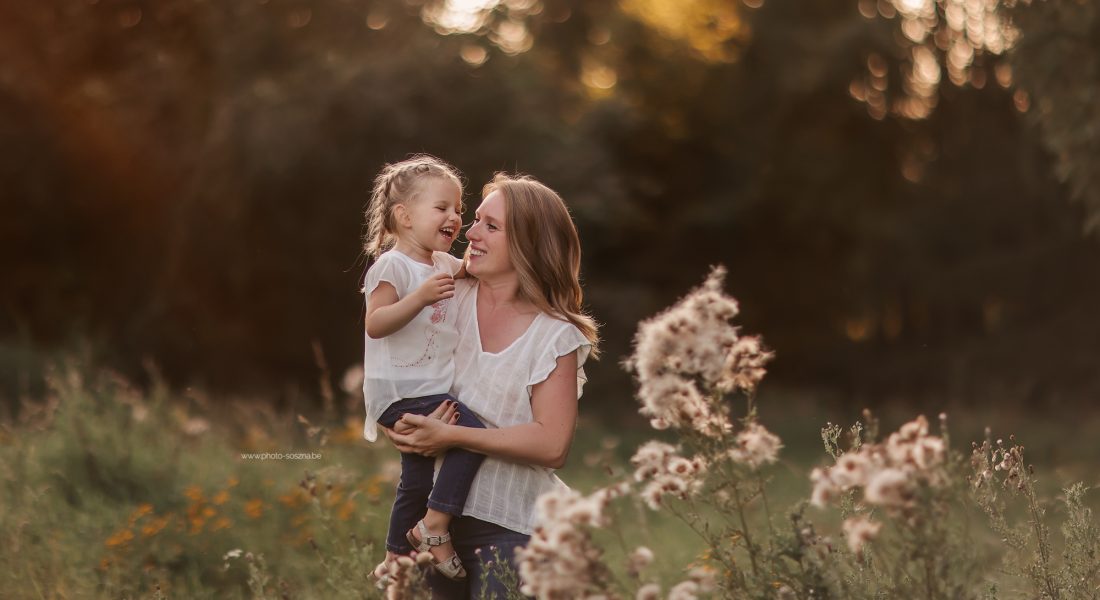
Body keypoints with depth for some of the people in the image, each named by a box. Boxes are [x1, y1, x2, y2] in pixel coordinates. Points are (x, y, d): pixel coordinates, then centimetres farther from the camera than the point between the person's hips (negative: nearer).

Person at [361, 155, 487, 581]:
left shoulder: (446, 265, 9)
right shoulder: (393, 265, -16)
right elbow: (375, 324, -26)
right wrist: (421, 297, -38)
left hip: (431, 392, 9)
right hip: (401, 393, -9)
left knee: (417, 479, 18)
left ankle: (395, 561, 34)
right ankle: (434, 526, -17)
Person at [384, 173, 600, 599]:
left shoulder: (555, 336, -9)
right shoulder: (452, 299, 2)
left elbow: (551, 444, -16)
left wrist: (453, 436, -20)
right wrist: (400, 427, -12)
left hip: (509, 527, -4)